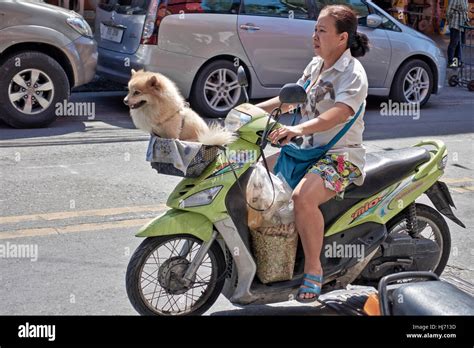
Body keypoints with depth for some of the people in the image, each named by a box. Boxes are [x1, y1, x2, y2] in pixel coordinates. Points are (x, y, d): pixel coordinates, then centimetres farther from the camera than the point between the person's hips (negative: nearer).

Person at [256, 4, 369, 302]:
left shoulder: (353, 74, -16)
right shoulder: (316, 65, 11)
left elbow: (339, 113, -32)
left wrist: (298, 128, -47)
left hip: (342, 157, -9)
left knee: (303, 197, -35)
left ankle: (314, 269, -18)